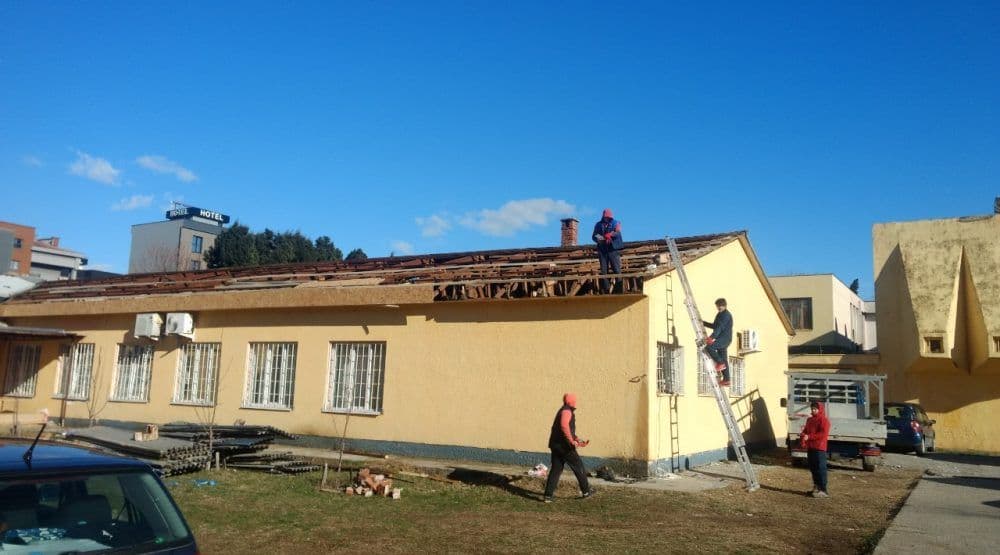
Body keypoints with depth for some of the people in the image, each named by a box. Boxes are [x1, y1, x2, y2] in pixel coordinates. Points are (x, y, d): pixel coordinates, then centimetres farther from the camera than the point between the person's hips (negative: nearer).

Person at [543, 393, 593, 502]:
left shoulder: (563, 411, 22)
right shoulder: (567, 411, -11)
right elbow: (564, 425, -30)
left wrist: (578, 440, 22)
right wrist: (572, 441, -26)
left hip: (555, 444, 9)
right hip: (564, 445, -9)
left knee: (556, 469, 8)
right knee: (578, 466, 6)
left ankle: (549, 495, 2)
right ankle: (586, 491, 18)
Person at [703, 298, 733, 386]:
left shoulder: (726, 315, -11)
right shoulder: (719, 314, 19)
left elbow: (720, 327, -23)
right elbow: (714, 326, 30)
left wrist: (712, 337, -33)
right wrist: (704, 323, 23)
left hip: (725, 338, -10)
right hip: (721, 339, 10)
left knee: (709, 347, -24)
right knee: (723, 359, 7)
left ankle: (720, 363, -14)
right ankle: (726, 380, 8)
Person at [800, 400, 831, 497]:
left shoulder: (824, 420, -7)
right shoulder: (810, 420, 20)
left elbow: (823, 434, -17)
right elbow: (805, 430, 22)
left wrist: (809, 437, -20)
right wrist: (803, 436, -2)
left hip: (819, 448, -9)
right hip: (810, 448, 9)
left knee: (821, 468, -9)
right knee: (813, 468, 13)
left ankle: (823, 490, -8)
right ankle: (816, 487, 22)